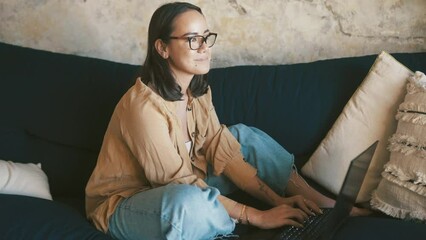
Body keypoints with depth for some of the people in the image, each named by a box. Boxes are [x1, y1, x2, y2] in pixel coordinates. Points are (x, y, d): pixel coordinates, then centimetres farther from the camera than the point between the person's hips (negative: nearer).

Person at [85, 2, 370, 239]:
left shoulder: (198, 90, -4)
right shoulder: (144, 105, -31)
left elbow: (223, 152, -6)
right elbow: (182, 186, -30)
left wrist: (276, 199, -16)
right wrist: (257, 216, -27)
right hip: (125, 205, -8)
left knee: (244, 135, -1)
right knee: (190, 201, -41)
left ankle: (324, 207, -1)